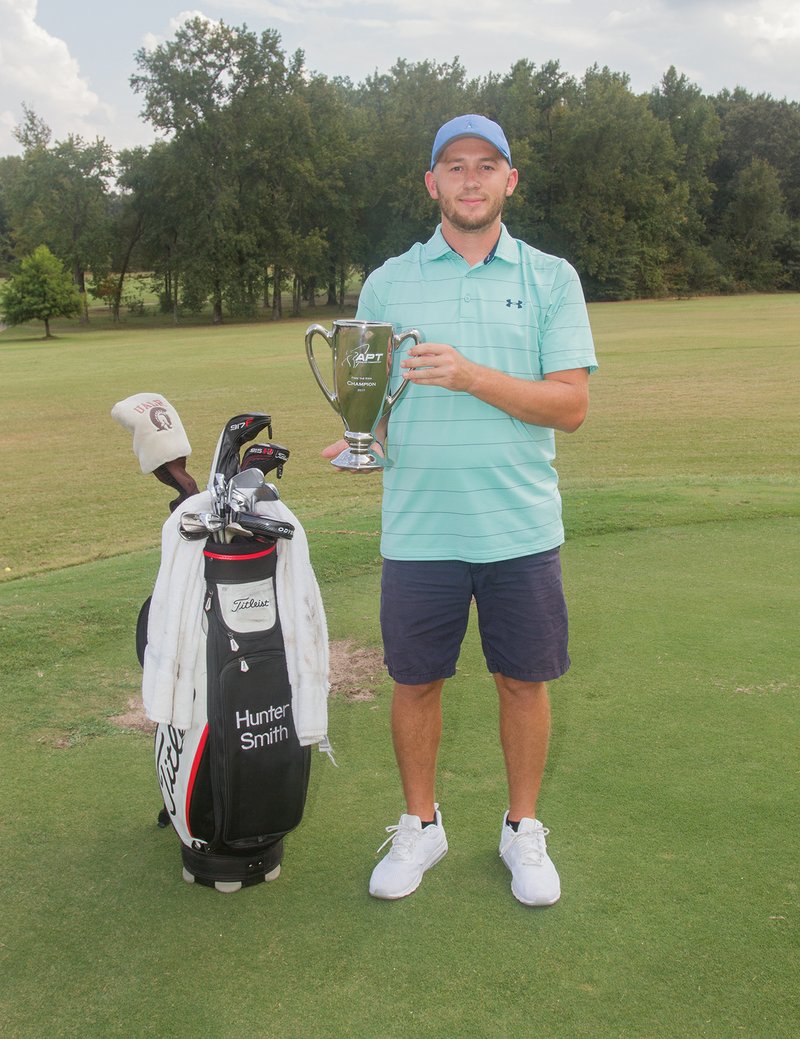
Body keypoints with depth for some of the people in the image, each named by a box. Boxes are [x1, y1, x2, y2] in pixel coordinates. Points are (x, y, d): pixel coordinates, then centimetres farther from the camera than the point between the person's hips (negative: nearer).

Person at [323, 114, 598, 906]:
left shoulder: (551, 279, 3)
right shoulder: (388, 282, 6)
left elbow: (571, 404, -6)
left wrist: (472, 375, -19)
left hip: (522, 526, 0)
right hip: (418, 527, 1)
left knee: (523, 680, 9)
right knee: (415, 682, 9)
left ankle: (523, 830, 31)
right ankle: (419, 825, 32)